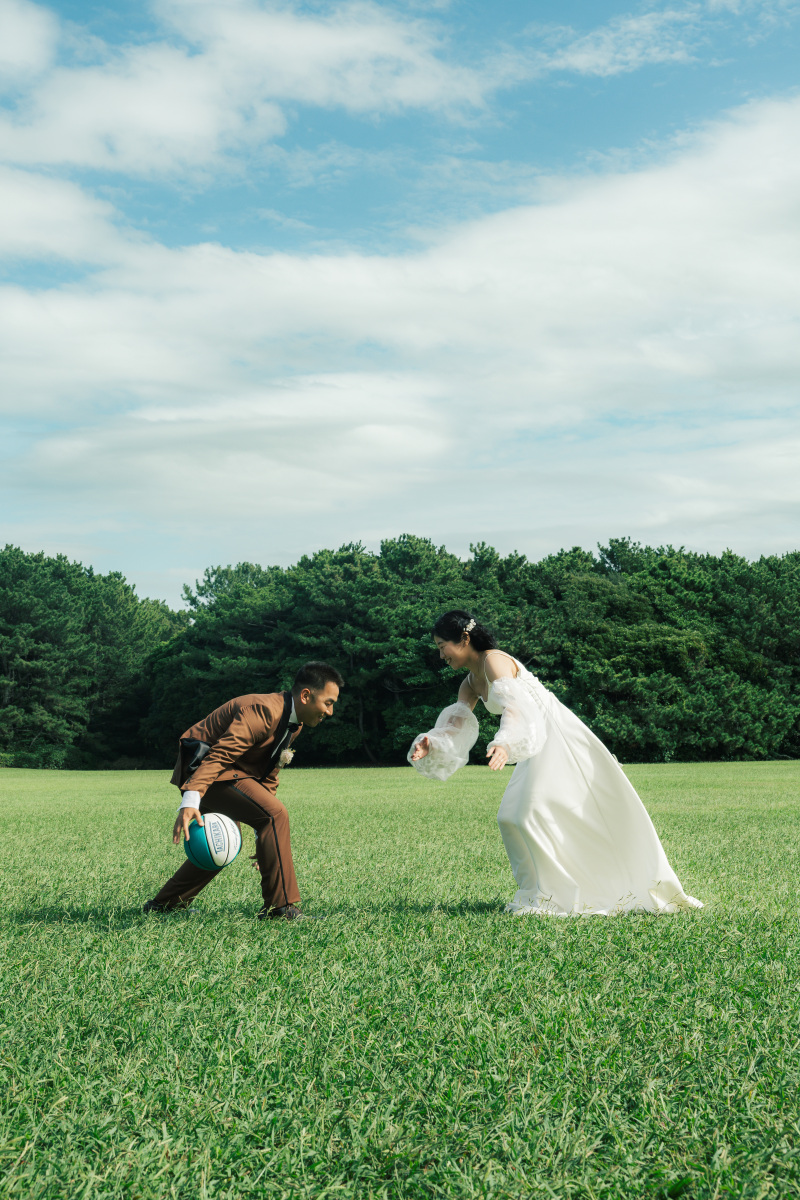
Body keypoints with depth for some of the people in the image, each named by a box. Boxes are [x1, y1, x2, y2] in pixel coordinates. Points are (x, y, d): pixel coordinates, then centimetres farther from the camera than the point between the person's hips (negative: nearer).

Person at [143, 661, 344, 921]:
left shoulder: (293, 725, 9)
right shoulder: (263, 711, -23)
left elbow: (267, 777, 16)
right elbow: (219, 754, -34)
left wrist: (266, 836, 14)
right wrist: (191, 800, -47)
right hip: (202, 765, -11)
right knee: (275, 814, -21)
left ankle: (164, 903, 37)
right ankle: (281, 906, -16)